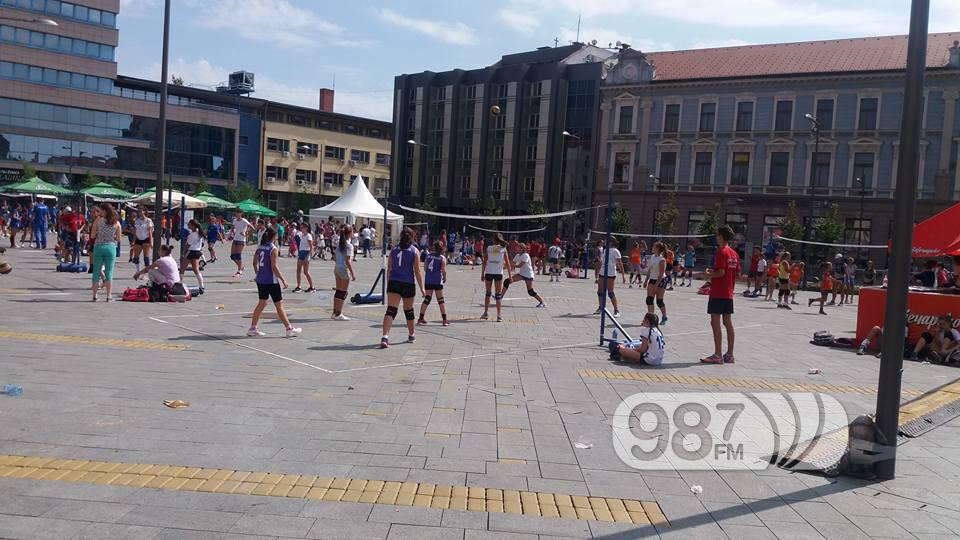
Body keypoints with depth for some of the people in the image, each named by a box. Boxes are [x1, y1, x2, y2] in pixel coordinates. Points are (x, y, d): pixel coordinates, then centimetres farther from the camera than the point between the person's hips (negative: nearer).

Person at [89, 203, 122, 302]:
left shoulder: (98, 220, -4)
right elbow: (118, 239, 3)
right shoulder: (117, 223, 1)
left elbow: (92, 236, -3)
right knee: (109, 273, 5)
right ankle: (109, 296, 4)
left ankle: (94, 296, 10)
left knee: (96, 272, 8)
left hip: (98, 247, -1)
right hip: (111, 247, 1)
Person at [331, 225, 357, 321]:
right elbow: (347, 261, -19)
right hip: (344, 269, -8)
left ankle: (335, 313, 20)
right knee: (343, 293, 0)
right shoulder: (349, 245, -15)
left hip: (336, 268, 8)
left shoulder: (339, 243, 9)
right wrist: (352, 274, -17)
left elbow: (334, 257, 12)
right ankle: (338, 314, 3)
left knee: (338, 291, 15)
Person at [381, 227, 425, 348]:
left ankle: (385, 336, -24)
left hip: (393, 283, 1)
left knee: (391, 310, -7)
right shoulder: (415, 251, -1)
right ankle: (411, 335, 35)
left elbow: (389, 269, 9)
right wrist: (422, 288, 1)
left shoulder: (393, 249, 7)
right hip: (408, 284, -1)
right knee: (408, 310, 17)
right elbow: (417, 272, -4)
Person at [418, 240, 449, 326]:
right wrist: (444, 278, 8)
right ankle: (445, 320, 7)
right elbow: (444, 271, -10)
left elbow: (425, 268, 6)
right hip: (437, 281, -3)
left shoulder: (428, 255, 5)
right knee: (440, 300, 4)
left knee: (427, 299, 9)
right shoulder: (442, 258, -5)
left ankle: (421, 319, 5)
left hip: (428, 280, 3)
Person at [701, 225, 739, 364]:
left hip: (718, 294, -8)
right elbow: (737, 273, 13)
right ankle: (730, 355, 15)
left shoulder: (721, 252, -13)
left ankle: (717, 355, -4)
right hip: (729, 293, 8)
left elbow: (721, 272, -21)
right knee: (728, 323, 11)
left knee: (715, 322, -5)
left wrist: (709, 274, -3)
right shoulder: (734, 253, 11)